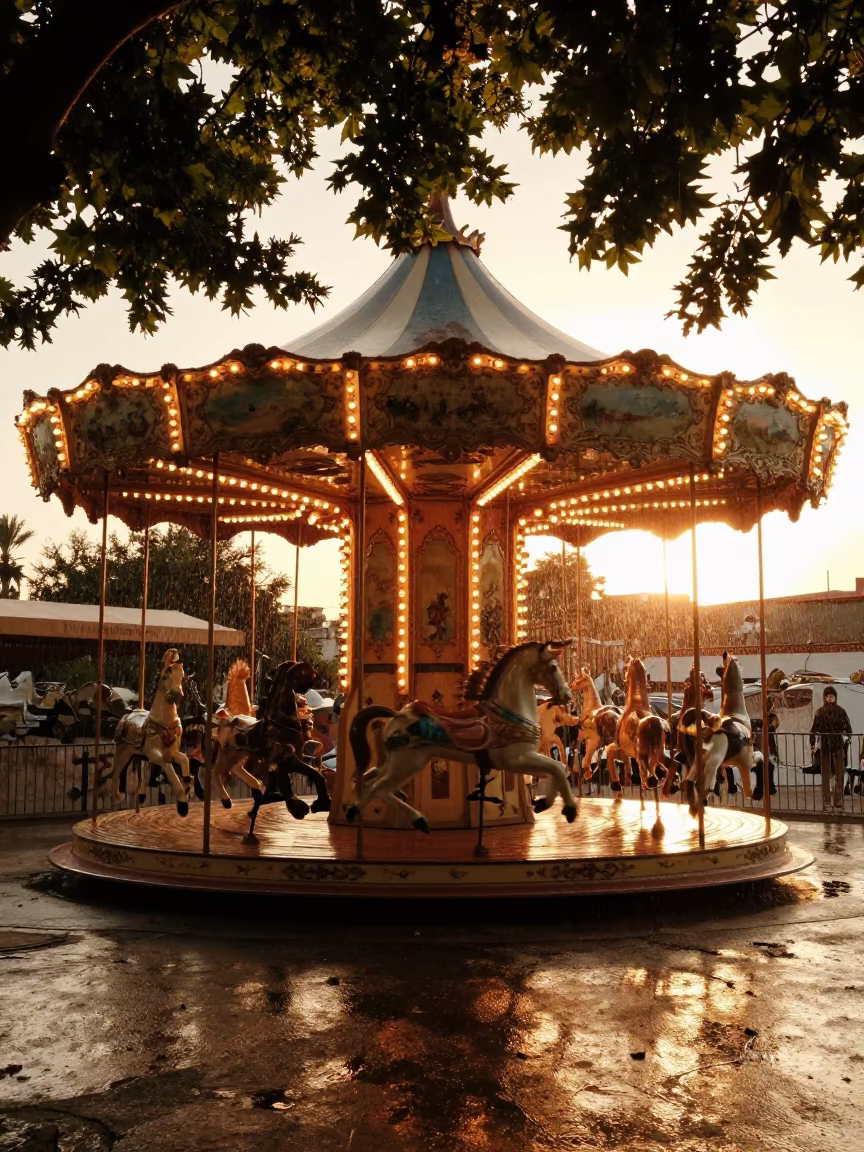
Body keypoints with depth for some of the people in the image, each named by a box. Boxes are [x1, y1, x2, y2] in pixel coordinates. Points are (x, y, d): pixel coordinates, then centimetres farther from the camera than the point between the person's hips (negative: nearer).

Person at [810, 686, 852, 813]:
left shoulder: (841, 711, 1)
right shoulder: (820, 712, -1)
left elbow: (848, 728, 2)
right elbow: (814, 729, -2)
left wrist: (847, 744, -6)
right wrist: (812, 744, -9)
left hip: (838, 745, 1)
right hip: (825, 745, -1)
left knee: (840, 775, 2)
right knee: (826, 775, 2)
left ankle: (838, 802, 10)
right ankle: (826, 803, 6)